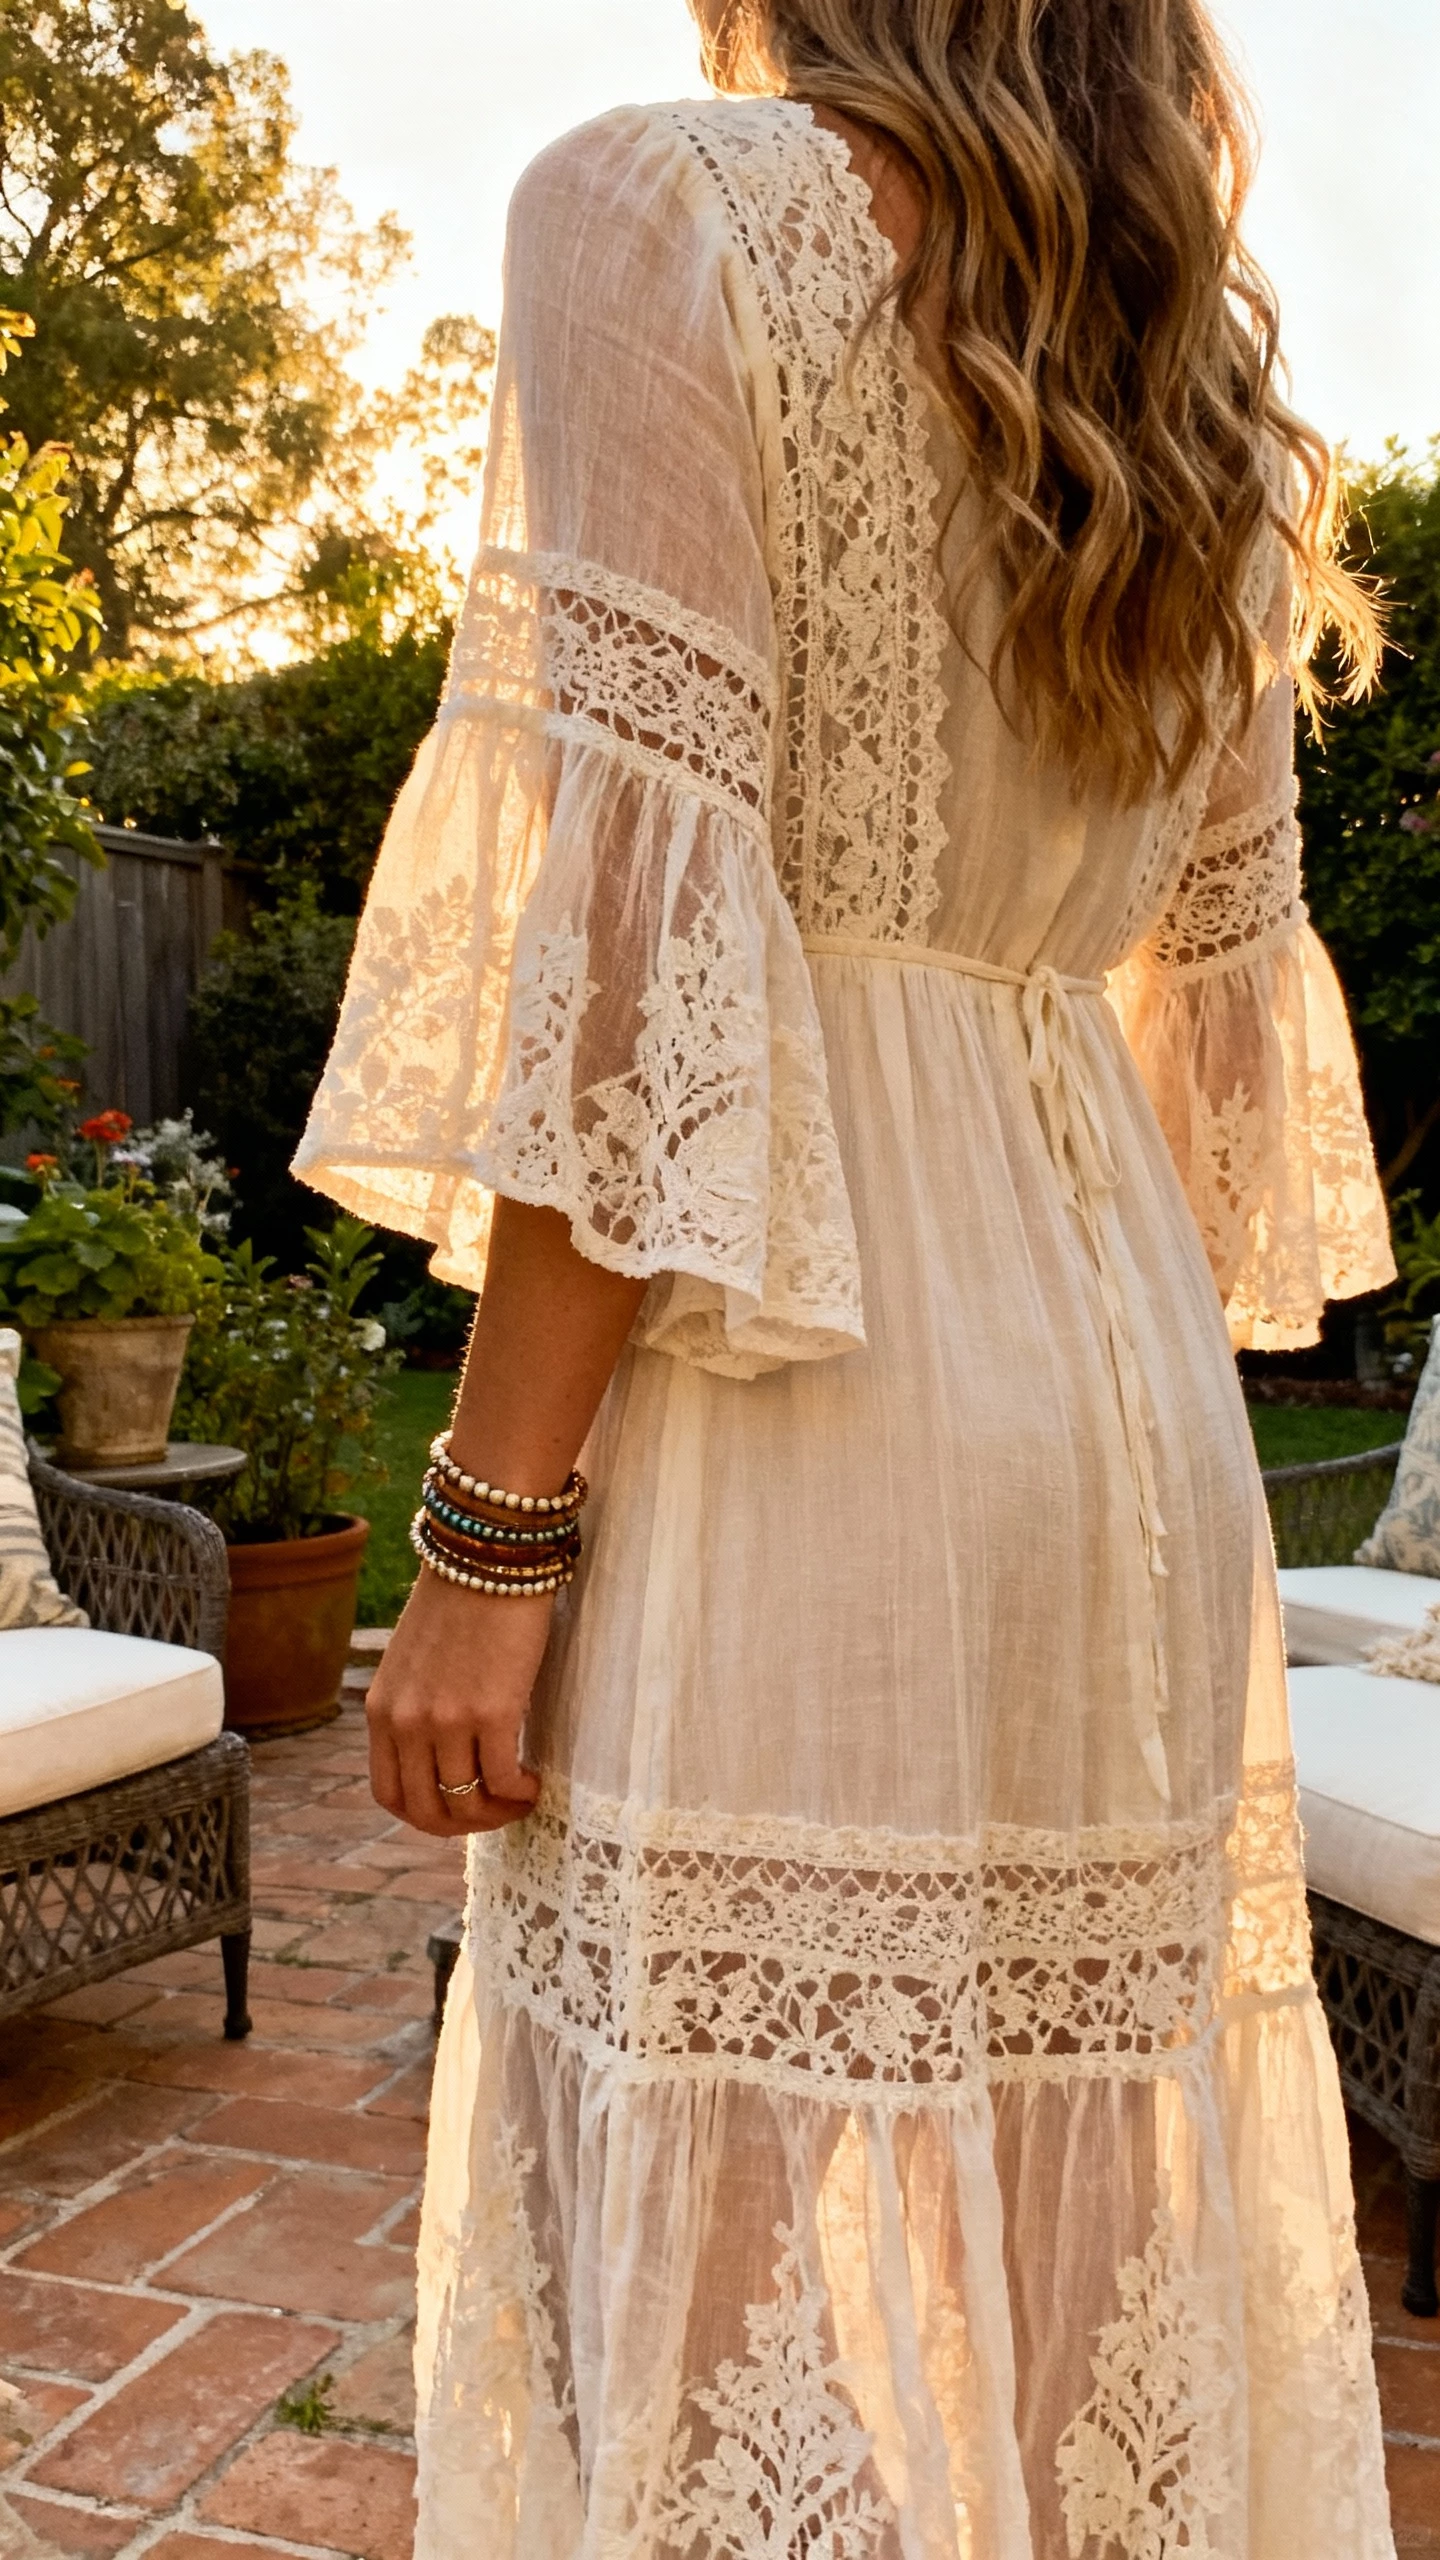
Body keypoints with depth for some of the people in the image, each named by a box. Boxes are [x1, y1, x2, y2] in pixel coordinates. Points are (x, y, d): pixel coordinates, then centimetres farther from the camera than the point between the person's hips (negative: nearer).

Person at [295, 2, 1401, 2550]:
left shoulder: (669, 205, -2)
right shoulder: (1210, 396, 18)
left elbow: (645, 924, -14)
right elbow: (1228, 1027, 17)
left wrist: (489, 1529, -11)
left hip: (803, 1412, -7)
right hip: (1128, 1398, 8)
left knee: (759, 2289, 3)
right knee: (1088, 2289, 16)